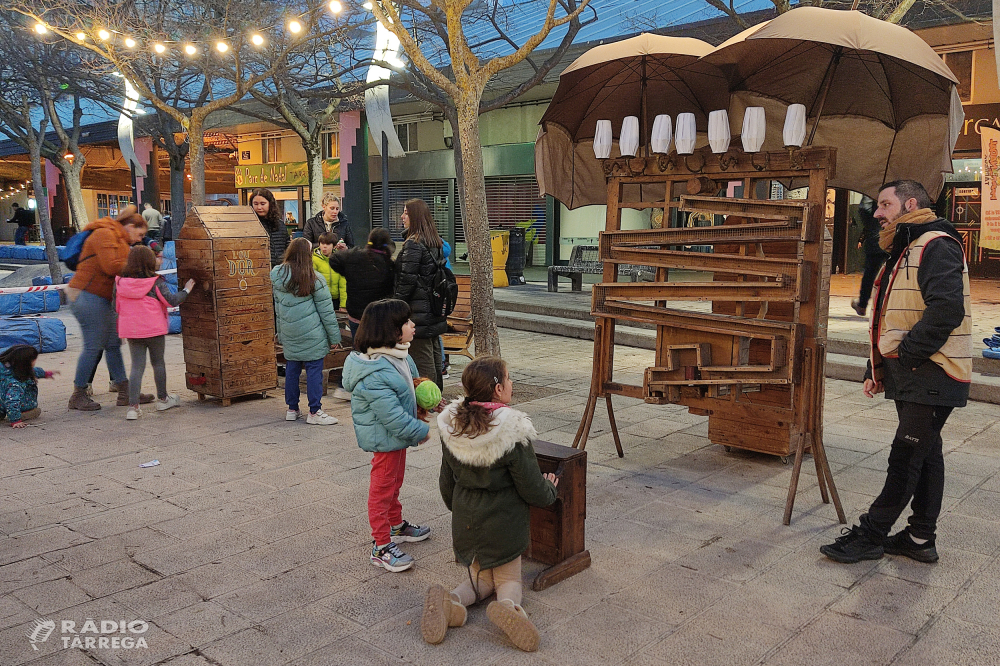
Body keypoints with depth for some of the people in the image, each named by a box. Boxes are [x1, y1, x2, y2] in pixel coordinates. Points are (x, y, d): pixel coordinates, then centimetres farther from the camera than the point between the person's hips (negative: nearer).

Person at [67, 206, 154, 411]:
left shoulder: (120, 240, 21)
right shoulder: (104, 234, -11)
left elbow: (120, 271, 15)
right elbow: (111, 267, -21)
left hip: (103, 299, 10)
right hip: (88, 296, -10)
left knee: (113, 344, 8)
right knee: (93, 346, -7)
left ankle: (125, 393, 12)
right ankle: (78, 396, 5)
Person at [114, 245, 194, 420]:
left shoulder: (120, 282, 1)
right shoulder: (156, 282, -11)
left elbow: (116, 307, 7)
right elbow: (171, 301, -11)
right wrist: (186, 290, 4)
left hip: (131, 331, 3)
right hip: (154, 329, -3)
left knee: (137, 366, 5)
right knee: (158, 363, 14)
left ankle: (133, 406, -3)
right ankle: (162, 399, 28)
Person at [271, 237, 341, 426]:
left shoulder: (277, 276, 4)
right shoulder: (314, 279, -11)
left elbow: (277, 307, 14)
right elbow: (326, 311, -7)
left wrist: (281, 335, 22)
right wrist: (334, 336, 0)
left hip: (289, 334, 6)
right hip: (311, 333, -6)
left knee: (292, 369, 14)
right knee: (314, 370, 1)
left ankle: (292, 409, 23)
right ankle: (314, 412, 4)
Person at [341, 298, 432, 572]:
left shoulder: (397, 355, -1)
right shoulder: (375, 375, -33)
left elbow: (411, 384, 18)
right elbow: (393, 416, -30)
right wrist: (421, 431, -19)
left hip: (397, 435, 10)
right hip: (385, 439, -10)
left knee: (395, 483, 26)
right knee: (382, 488, 4)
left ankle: (396, 526, 46)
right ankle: (381, 547, 17)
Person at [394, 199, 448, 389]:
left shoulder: (413, 243, -16)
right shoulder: (436, 242, 11)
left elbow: (407, 280, -18)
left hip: (418, 311, -9)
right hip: (435, 310, 9)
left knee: (421, 360, -4)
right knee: (434, 355, 16)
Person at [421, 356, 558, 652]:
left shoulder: (452, 427, -7)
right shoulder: (512, 432, -24)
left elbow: (447, 483, 5)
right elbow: (532, 490, -15)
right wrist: (550, 489, 8)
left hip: (465, 523, 4)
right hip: (504, 524, -4)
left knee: (479, 577, 23)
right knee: (508, 578, 18)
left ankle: (452, 601, -9)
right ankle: (508, 605, -17)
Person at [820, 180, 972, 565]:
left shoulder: (936, 247, -14)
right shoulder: (903, 252, 20)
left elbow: (947, 309, -27)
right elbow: (890, 322, 23)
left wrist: (907, 354, -19)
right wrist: (875, 369, 17)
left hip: (931, 377, -10)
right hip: (911, 378, 10)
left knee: (906, 458, -4)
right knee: (924, 455, 14)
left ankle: (870, 535, 3)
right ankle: (920, 538, 22)